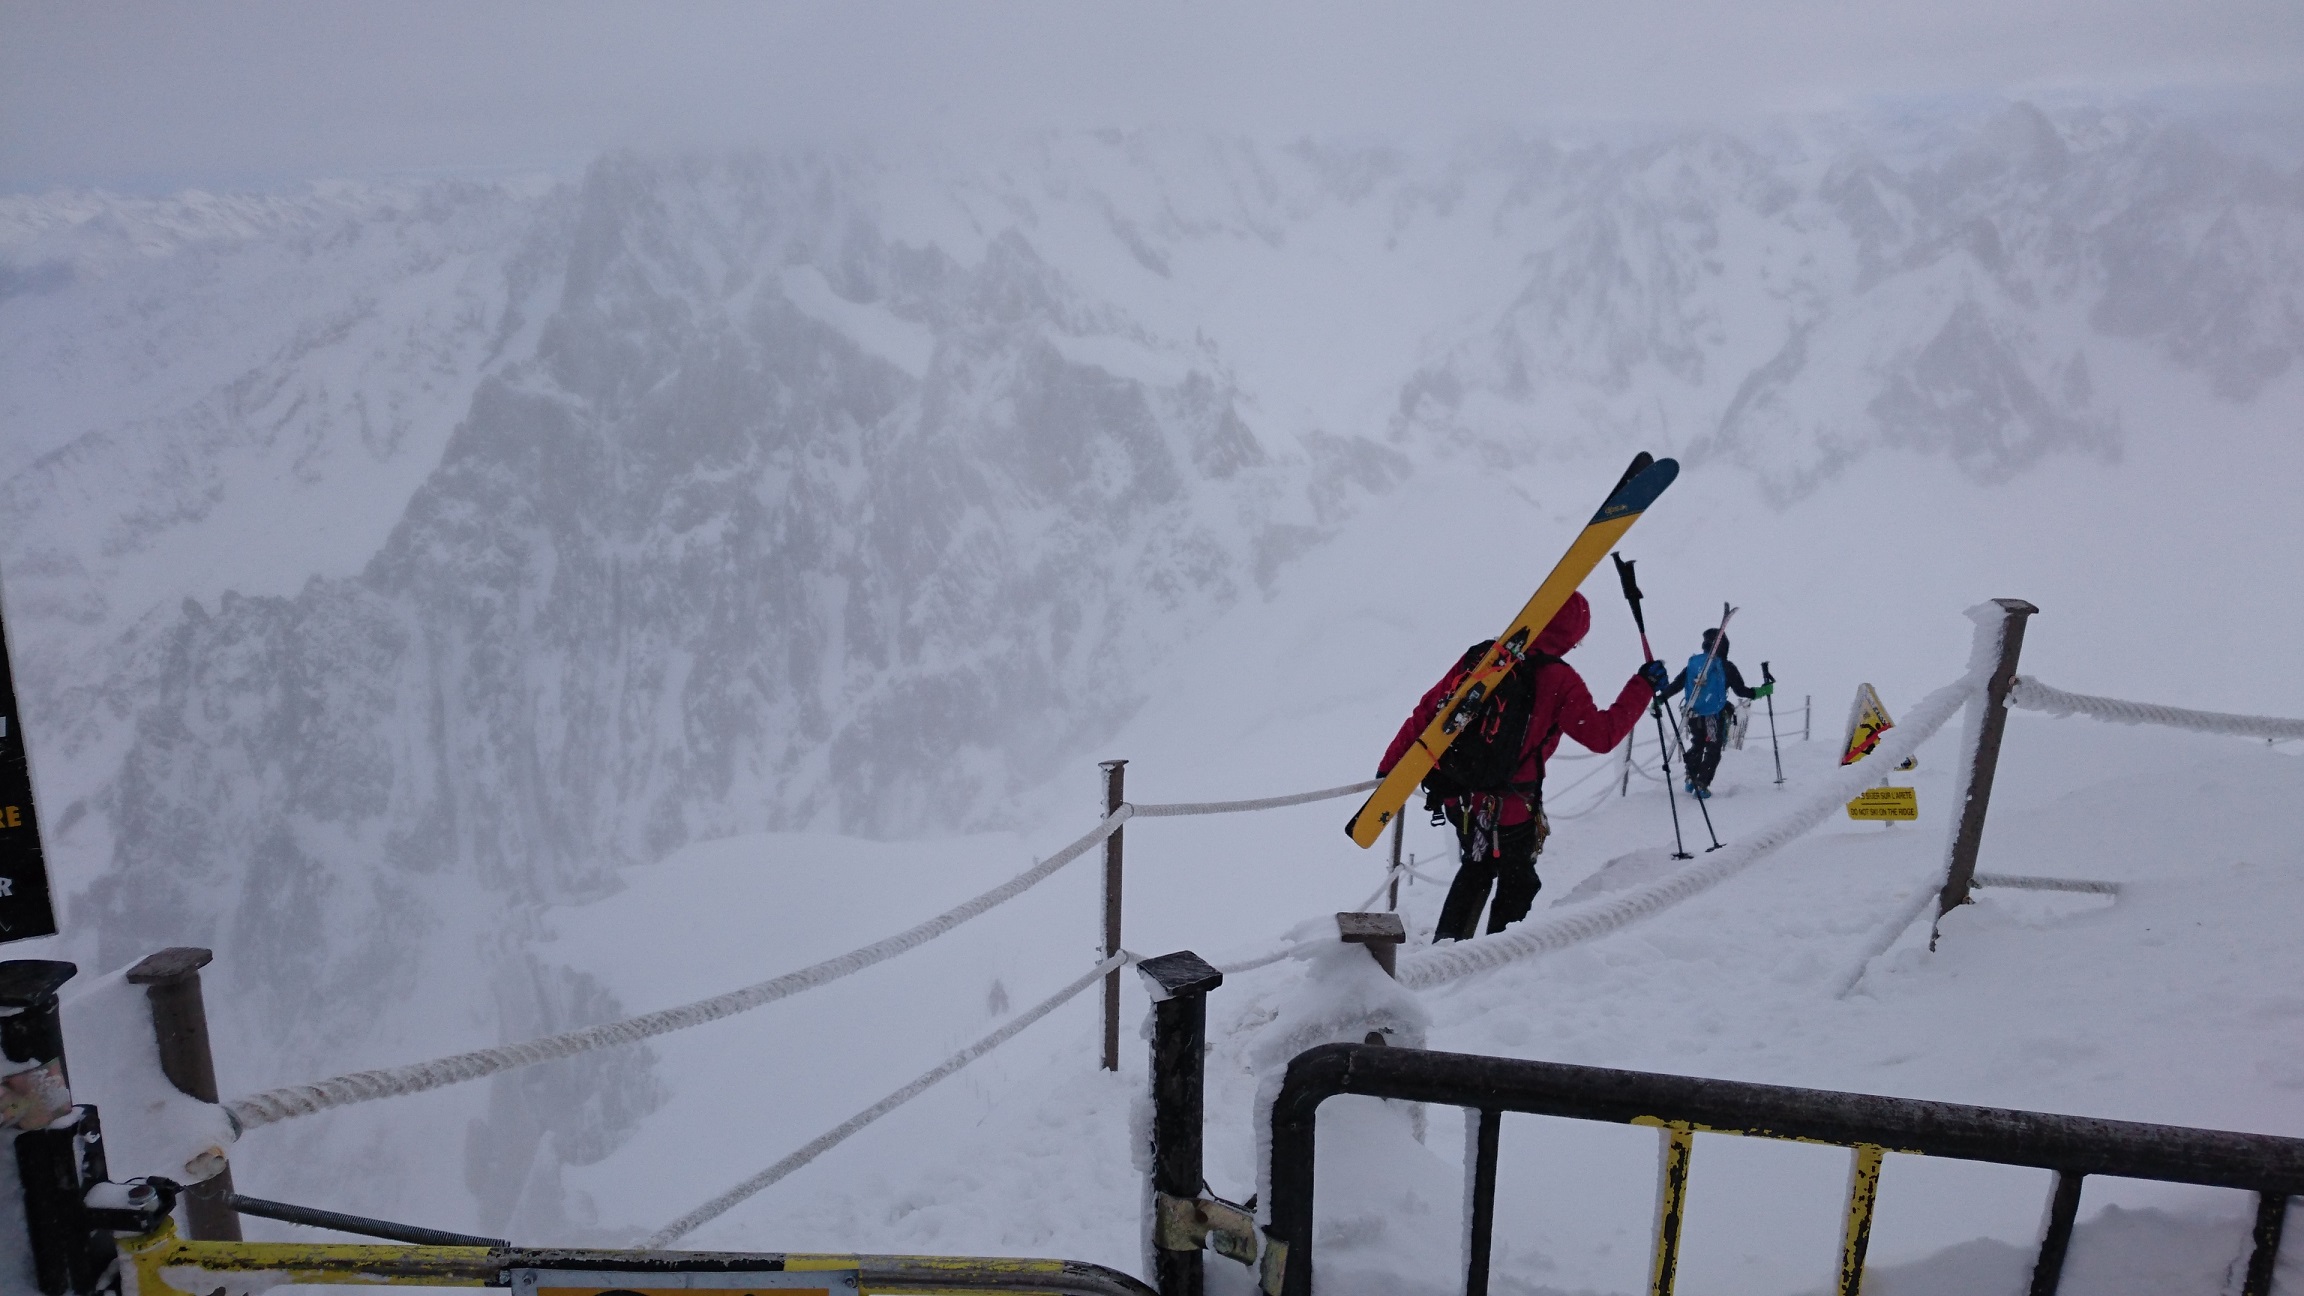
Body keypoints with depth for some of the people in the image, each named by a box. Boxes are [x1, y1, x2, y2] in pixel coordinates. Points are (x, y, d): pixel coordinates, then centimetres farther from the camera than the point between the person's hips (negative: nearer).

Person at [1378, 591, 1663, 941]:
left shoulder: (1479, 657, -1)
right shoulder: (1559, 681, -14)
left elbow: (1426, 712, -1)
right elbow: (1602, 735, -9)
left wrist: (1392, 766, 5)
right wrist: (1644, 685, 0)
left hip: (1457, 799, 5)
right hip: (1509, 811, -5)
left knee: (1476, 868, 29)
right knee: (1516, 885, 18)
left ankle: (1445, 943, 30)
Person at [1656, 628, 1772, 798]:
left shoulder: (1693, 663, 1)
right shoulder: (1727, 667, -9)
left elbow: (1676, 685, 1)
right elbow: (1741, 691, -7)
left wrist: (1660, 698, 7)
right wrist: (1763, 691, 4)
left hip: (1694, 715, 4)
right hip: (1715, 717, -4)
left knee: (1697, 745, 24)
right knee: (1713, 750, 8)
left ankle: (1690, 778, 20)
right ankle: (1702, 785, 1)